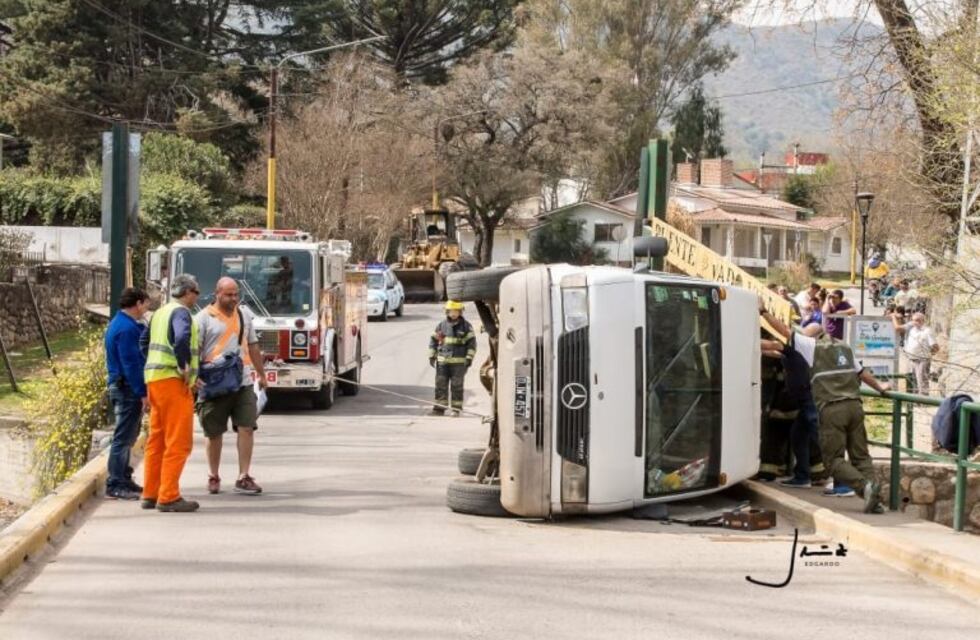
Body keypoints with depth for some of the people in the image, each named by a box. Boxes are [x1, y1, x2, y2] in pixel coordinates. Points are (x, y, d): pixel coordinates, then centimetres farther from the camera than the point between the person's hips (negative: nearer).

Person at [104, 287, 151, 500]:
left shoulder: (120, 323, 17)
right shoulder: (127, 328, -16)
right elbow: (130, 363, -21)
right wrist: (142, 393, -20)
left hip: (120, 386, 11)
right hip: (128, 388, -11)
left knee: (128, 436, 17)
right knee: (124, 437, -6)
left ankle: (123, 479, 24)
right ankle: (115, 484, -4)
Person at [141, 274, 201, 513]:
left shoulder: (159, 313, 18)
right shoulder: (180, 312, -10)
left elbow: (145, 344, 26)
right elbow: (182, 339, -29)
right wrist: (185, 367, -20)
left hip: (153, 378, 10)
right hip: (173, 381, -10)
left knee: (157, 440, 14)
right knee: (178, 442, -7)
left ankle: (151, 494, 18)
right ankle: (168, 497, -9)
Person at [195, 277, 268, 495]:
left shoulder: (244, 314, 13)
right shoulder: (204, 318, -3)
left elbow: (253, 346, 20)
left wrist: (261, 374, 21)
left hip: (242, 384, 4)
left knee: (247, 428, -4)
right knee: (214, 433, 6)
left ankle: (243, 478, -1)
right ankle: (213, 477, 20)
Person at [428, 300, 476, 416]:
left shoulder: (466, 326, 1)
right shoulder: (441, 326, 9)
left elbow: (471, 343, 0)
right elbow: (433, 341, 15)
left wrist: (469, 358, -8)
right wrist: (432, 356, 9)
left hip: (459, 362, -3)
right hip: (442, 361, 3)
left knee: (457, 386, 0)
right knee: (440, 385, 3)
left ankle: (456, 409, 7)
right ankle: (439, 408, 9)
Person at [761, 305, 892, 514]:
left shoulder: (812, 345, 8)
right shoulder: (844, 347, 23)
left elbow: (785, 331, 11)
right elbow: (862, 372, 32)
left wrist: (763, 312, 19)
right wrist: (879, 387, 47)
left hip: (832, 409, -5)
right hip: (854, 405, 6)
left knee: (834, 459, -2)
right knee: (860, 456, 8)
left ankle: (865, 486, -24)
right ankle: (875, 499, -7)